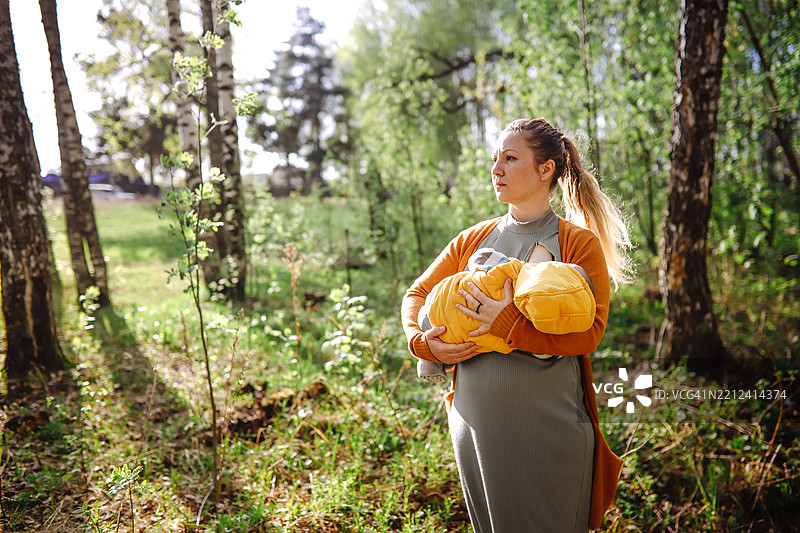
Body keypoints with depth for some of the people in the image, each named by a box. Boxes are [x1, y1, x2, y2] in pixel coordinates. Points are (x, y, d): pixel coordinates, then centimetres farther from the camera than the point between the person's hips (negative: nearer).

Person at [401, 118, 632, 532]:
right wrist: (421, 341, -5)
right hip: (475, 421, 4)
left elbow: (589, 332, -14)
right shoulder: (472, 240, 8)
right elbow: (417, 293, 14)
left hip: (549, 424, -4)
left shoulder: (579, 243, -4)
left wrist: (511, 328, -25)